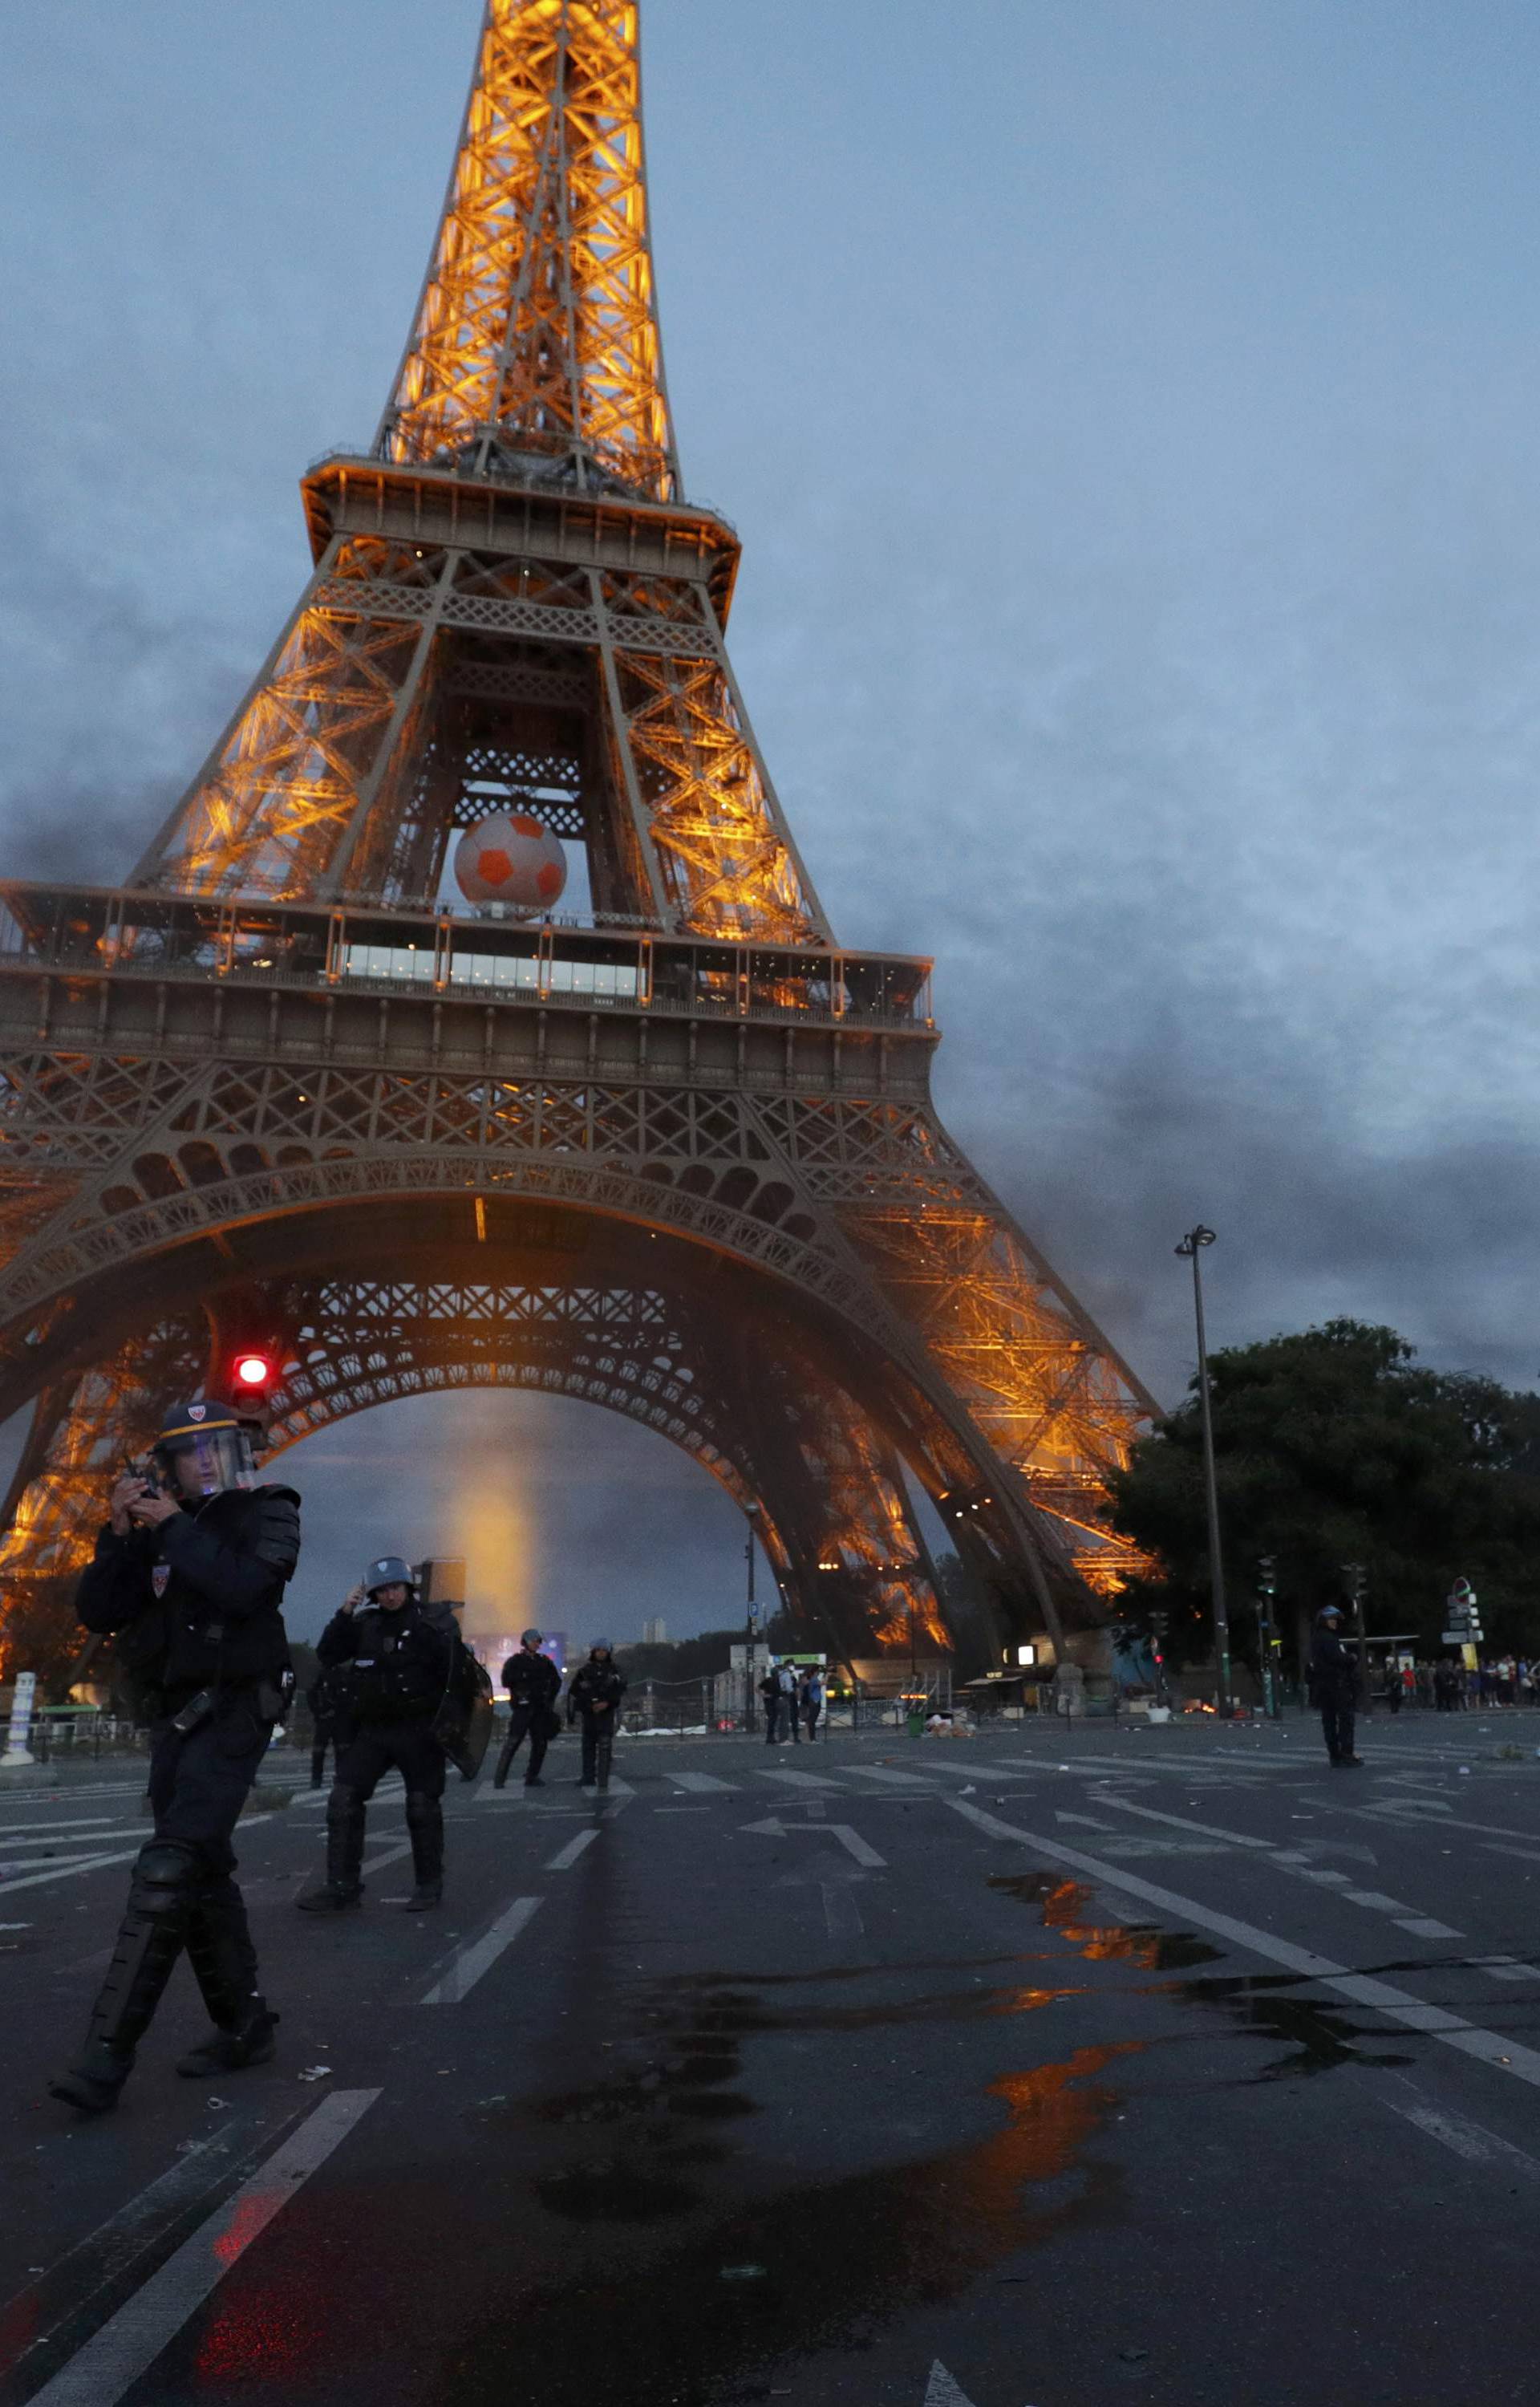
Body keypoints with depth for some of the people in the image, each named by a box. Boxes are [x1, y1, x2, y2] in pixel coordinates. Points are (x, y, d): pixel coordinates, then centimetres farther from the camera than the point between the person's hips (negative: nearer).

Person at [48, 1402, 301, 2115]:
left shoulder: (267, 1514, -4)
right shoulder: (155, 1530, 12)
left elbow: (245, 1588, -22)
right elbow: (96, 1612, 4)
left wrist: (174, 1529, -16)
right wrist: (119, 1534, -9)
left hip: (232, 1714, -7)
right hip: (172, 1721, 7)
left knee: (166, 1872, -15)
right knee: (203, 1876, 12)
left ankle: (106, 2057, -13)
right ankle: (243, 2025, 25)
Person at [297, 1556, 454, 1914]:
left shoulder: (434, 1623, -4)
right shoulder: (364, 1624, 8)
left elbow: (454, 1671, -6)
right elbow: (327, 1656, 1)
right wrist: (344, 1613, -7)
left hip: (417, 1729, -4)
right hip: (371, 1728, 4)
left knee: (423, 1805, 2)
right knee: (343, 1801, -4)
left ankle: (429, 1885, 16)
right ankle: (342, 1886, 3)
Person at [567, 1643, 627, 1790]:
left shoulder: (614, 1670, 2)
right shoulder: (585, 1671, 5)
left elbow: (621, 1689, -8)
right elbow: (573, 1694, 6)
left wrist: (607, 1703, -22)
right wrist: (570, 1717, 4)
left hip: (607, 1713, -2)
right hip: (588, 1713, 2)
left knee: (604, 1746, -10)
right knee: (588, 1746, 8)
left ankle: (603, 1778, -8)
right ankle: (588, 1777, 19)